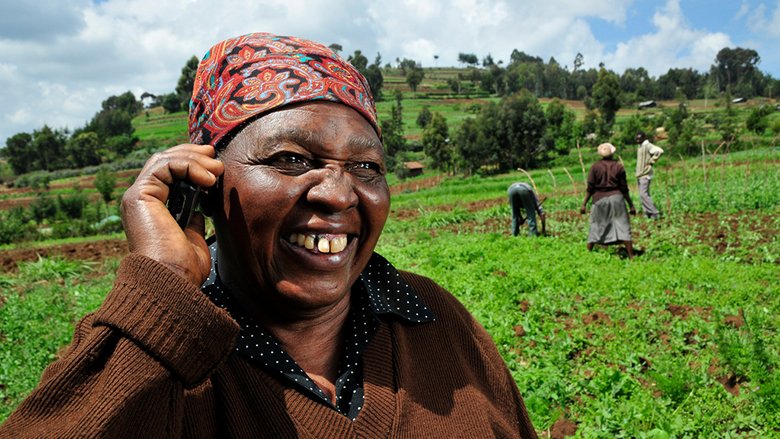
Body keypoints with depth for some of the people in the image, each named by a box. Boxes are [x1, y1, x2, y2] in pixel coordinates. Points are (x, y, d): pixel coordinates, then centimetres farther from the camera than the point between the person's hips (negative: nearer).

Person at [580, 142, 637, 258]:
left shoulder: (595, 167, -1)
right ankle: (631, 256, 1)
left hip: (600, 200, 0)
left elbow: (590, 188, -4)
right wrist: (631, 205, 6)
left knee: (596, 227, 11)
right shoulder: (618, 167, 0)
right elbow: (624, 189, 1)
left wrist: (584, 204, 1)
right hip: (616, 198, 0)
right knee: (623, 227, 3)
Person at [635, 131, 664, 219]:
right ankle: (647, 213, 11)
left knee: (643, 194, -15)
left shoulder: (648, 146, -12)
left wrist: (651, 161, -19)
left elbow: (660, 151, -28)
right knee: (643, 195, 8)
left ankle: (655, 213, -11)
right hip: (639, 175, 10)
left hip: (645, 174, -10)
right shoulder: (640, 147, 17)